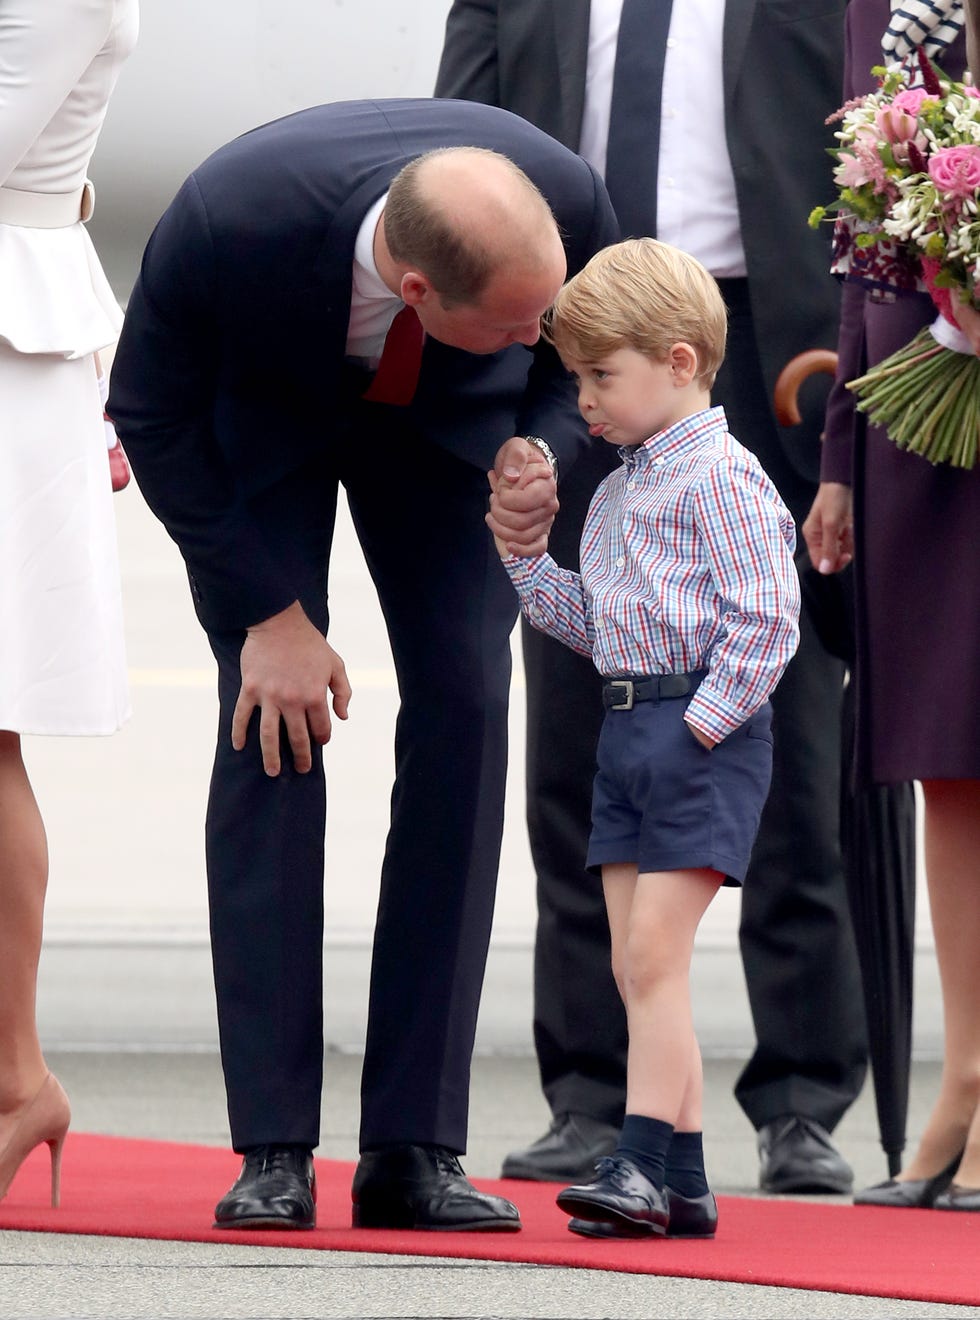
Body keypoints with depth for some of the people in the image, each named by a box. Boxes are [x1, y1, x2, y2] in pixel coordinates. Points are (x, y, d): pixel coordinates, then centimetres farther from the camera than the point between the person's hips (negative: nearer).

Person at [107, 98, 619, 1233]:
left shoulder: (566, 200, -35)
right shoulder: (226, 220, -42)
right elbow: (149, 413, -21)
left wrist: (542, 451, -31)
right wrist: (270, 609, -22)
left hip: (447, 418, 2)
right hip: (256, 411, -2)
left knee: (464, 706, -13)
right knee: (270, 716, -17)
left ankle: (413, 1147, -11)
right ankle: (274, 1149, -14)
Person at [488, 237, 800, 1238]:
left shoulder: (721, 479, -11)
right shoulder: (619, 490, 18)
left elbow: (763, 620, -17)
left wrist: (704, 723, -18)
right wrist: (517, 554, 13)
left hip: (704, 734, -9)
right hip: (626, 730, 9)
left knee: (653, 950, -13)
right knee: (636, 964, 6)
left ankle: (642, 1161, -14)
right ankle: (679, 1183, 9)